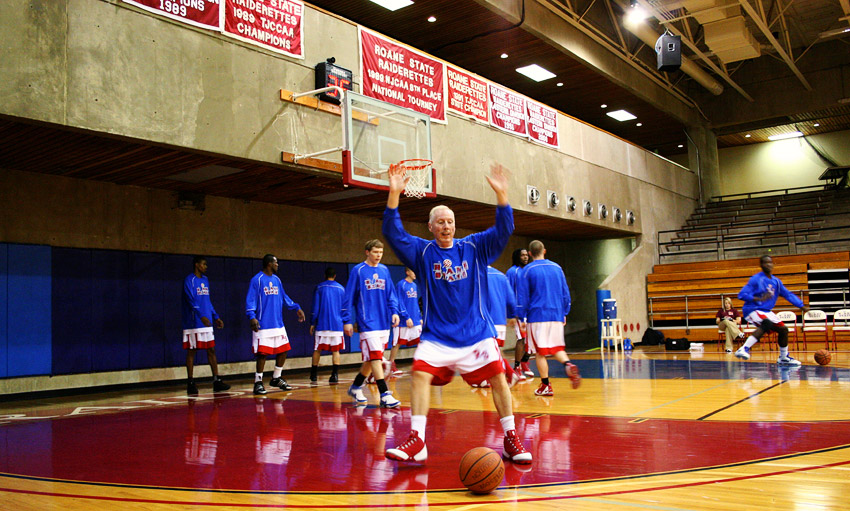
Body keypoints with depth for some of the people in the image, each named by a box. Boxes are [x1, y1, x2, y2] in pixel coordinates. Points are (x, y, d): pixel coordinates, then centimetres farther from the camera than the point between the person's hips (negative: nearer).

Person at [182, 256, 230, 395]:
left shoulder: (205, 280, 16)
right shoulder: (189, 280, -9)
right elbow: (191, 300, -20)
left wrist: (216, 317, 17)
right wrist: (201, 316, -32)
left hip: (207, 322, 8)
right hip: (193, 324, -7)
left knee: (211, 350, 5)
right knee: (191, 352, 0)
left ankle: (217, 381, 7)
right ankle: (191, 384, 6)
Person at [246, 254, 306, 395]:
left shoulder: (277, 279, 14)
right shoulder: (257, 280, -7)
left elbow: (284, 298, 22)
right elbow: (250, 300, -11)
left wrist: (296, 308, 17)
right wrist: (252, 317, -22)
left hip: (278, 324, 7)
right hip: (263, 325, -7)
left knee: (283, 351, 9)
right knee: (262, 353, -5)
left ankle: (276, 378, 25)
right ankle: (258, 382, 8)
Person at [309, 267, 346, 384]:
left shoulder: (319, 288, 1)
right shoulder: (341, 288, 7)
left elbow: (315, 307, -1)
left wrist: (312, 323, 4)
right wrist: (344, 323, 21)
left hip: (322, 325, -1)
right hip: (337, 325, 1)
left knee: (317, 350, 11)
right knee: (335, 350, 5)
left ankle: (314, 374, 20)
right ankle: (335, 375, -5)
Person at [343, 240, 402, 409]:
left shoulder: (384, 270, 11)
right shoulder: (358, 271, -3)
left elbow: (391, 294, 15)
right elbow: (349, 297, -3)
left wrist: (394, 311, 1)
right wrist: (347, 320, -6)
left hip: (384, 322, 6)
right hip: (367, 323, -6)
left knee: (372, 359, 12)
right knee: (375, 357, -13)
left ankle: (356, 387, 29)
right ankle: (384, 395, -13)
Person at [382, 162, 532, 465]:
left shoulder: (474, 247, 3)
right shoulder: (422, 251, 1)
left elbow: (503, 231, -7)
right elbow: (394, 234, -10)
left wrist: (501, 194, -21)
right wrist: (394, 194, -21)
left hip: (477, 332, 0)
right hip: (437, 334, 0)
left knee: (498, 378, -6)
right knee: (420, 374, -16)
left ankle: (511, 440, 9)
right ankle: (416, 441, -9)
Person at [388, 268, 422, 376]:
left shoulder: (414, 286, 14)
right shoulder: (401, 285, -9)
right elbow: (399, 303, -13)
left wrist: (420, 317, 15)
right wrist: (407, 317, -18)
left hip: (416, 321, 7)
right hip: (403, 321, -7)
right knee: (397, 344, 2)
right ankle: (391, 366, 12)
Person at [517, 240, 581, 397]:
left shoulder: (527, 270, -3)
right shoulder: (557, 268, 9)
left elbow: (523, 297, -4)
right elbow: (566, 294, 11)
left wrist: (521, 318, 2)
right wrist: (564, 314, 19)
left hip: (537, 316, -4)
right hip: (556, 316, 4)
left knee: (540, 352, 4)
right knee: (557, 348, 16)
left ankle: (545, 386, 4)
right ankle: (568, 365, -13)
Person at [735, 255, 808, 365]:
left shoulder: (776, 281, 9)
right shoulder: (756, 279, -13)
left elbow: (788, 294, 17)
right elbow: (741, 295, -19)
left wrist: (802, 306, 9)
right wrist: (759, 299, -32)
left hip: (766, 312, 8)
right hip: (752, 310, -8)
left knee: (783, 329, 9)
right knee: (767, 323, -35)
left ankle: (783, 358, 30)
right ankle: (744, 349, -42)